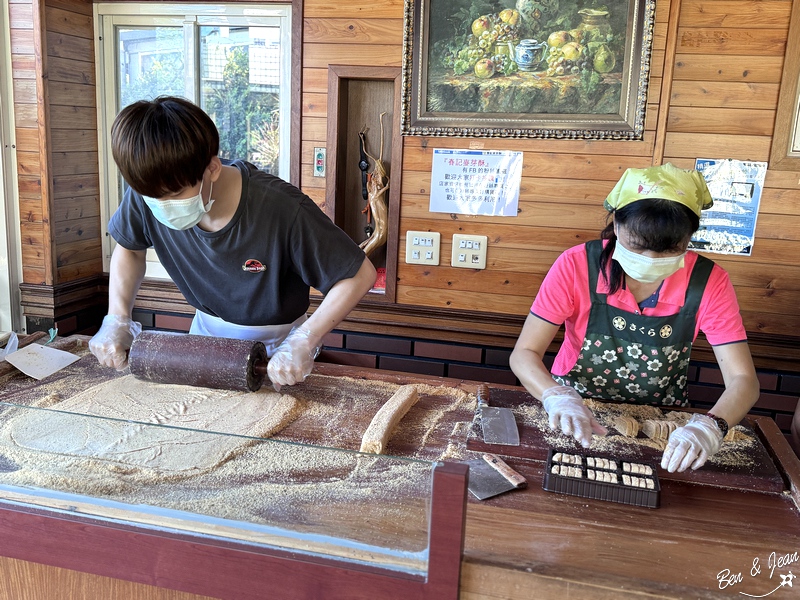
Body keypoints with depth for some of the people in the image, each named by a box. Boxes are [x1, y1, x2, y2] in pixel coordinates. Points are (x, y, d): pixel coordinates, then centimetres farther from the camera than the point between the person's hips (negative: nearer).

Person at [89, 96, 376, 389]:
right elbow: (129, 248, 4)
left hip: (275, 345, -3)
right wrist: (117, 319, -10)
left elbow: (360, 275, -24)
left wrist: (303, 342, -31)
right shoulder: (147, 194, -19)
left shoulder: (282, 211, -33)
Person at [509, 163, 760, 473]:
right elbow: (524, 354, -18)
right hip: (575, 420, -4)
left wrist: (709, 427, -35)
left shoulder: (709, 283, -15)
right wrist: (558, 398, -38)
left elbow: (743, 380, -14)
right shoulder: (576, 266, -20)